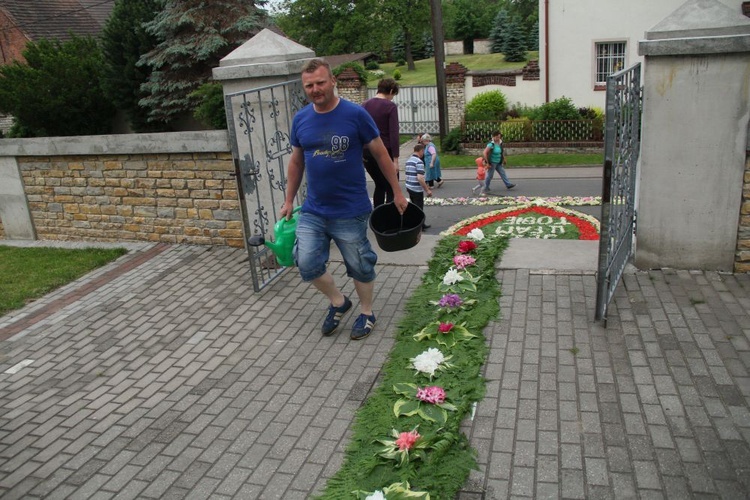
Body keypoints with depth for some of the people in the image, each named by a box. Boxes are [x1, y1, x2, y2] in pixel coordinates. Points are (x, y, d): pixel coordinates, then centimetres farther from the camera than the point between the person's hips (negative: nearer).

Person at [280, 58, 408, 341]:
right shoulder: (300, 120, 2)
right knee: (307, 264, -1)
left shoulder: (355, 114, -11)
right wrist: (289, 200, 14)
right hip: (313, 211, 4)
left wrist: (397, 192, -1)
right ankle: (338, 302, 26)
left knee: (359, 266, 9)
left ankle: (366, 312, 35)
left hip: (351, 212, -4)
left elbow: (380, 154, -3)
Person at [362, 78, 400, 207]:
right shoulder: (390, 106, -8)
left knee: (380, 185, 22)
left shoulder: (364, 105, 9)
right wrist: (395, 160, -15)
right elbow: (394, 134, -15)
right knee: (392, 189, 2)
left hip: (367, 153, 6)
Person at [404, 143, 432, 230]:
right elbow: (420, 178, -25)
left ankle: (421, 225, 29)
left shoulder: (408, 161, 9)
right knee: (419, 209, 2)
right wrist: (427, 190, -18)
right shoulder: (419, 162, -18)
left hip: (409, 187, 9)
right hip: (417, 189, -9)